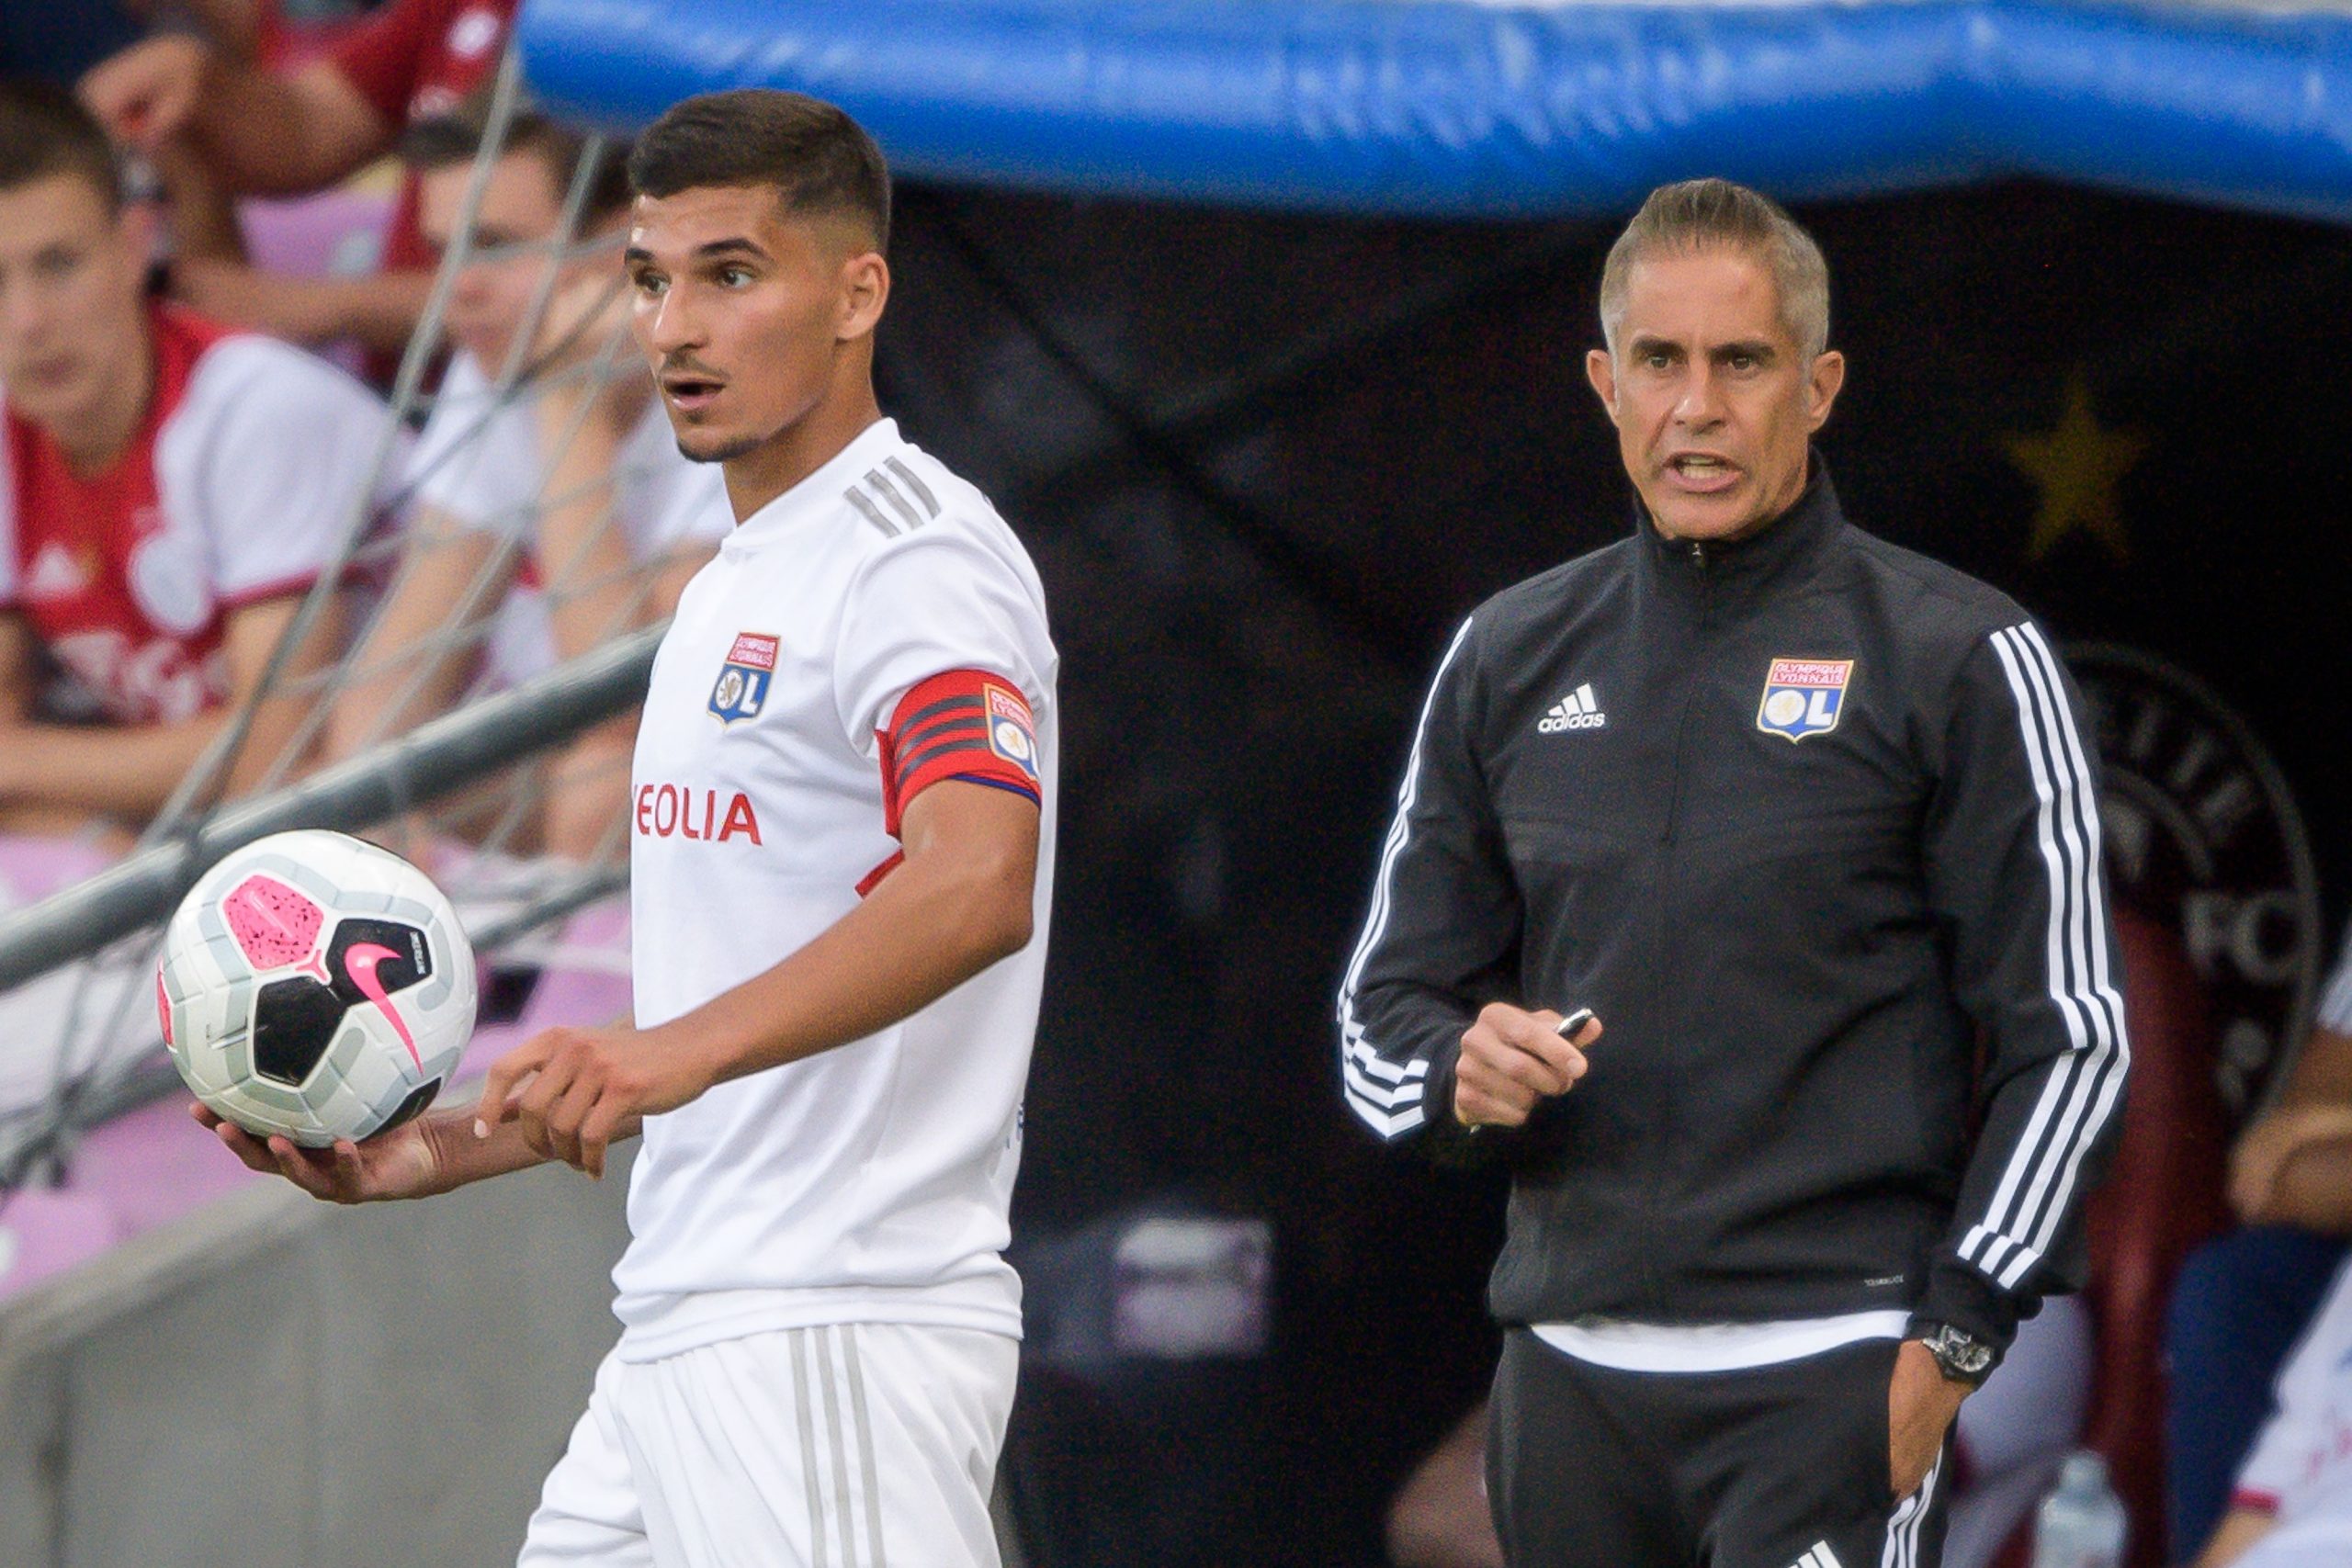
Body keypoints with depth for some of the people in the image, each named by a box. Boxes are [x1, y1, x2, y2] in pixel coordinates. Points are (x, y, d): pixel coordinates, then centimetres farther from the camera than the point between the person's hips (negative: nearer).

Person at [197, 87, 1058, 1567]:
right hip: (681, 1334, 10)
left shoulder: (915, 555, -10)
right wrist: (422, 1153, 17)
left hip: (842, 1341, -10)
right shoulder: (733, 593, 22)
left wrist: (675, 1052, -40)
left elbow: (976, 886, -28)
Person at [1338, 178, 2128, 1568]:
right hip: (1570, 1378, 5)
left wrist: (1949, 1346, -9)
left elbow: (2068, 1037, -2)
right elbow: (1384, 1012, 18)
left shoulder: (1960, 659, 0)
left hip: (1827, 1375, -5)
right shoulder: (1510, 658, 14)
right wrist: (1463, 1072, -6)